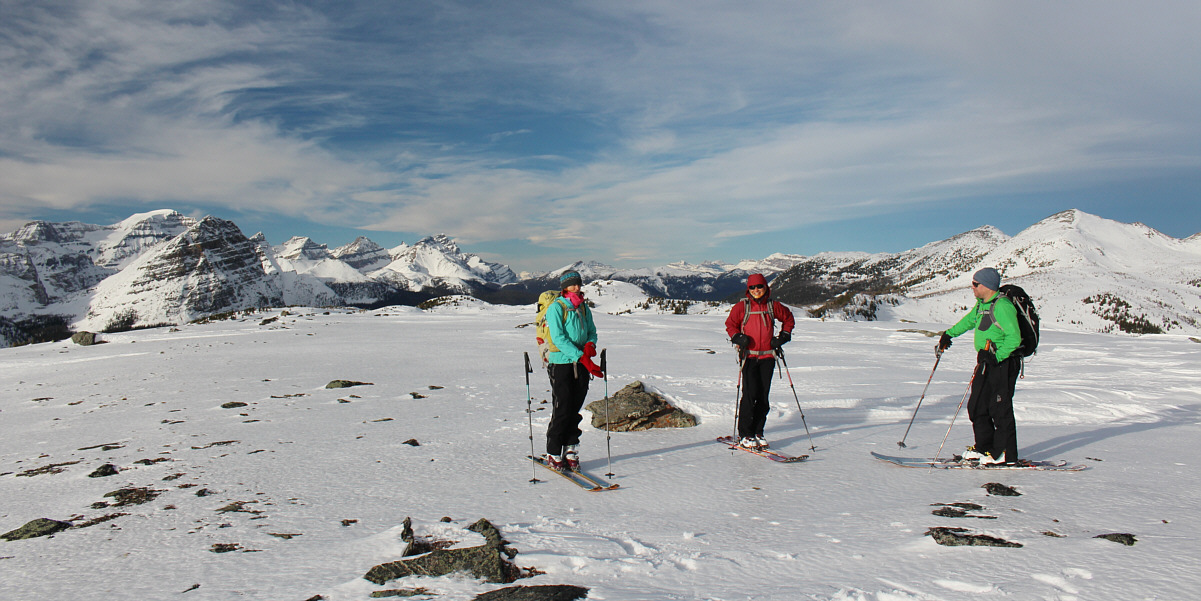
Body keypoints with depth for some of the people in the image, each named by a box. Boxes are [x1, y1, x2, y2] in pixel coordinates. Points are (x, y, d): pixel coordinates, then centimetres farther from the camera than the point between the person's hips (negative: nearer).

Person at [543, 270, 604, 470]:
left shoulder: (583, 307, 12)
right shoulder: (556, 308, -7)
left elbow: (591, 331, 15)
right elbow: (559, 338, -15)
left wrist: (590, 345, -10)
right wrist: (582, 357, -23)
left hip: (581, 364, 5)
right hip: (561, 363, -5)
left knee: (575, 409, 7)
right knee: (562, 409, -4)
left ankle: (571, 450, 16)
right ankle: (553, 454, 9)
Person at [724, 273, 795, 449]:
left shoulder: (773, 306, 8)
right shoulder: (741, 306, 2)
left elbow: (788, 319, 22)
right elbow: (730, 324, 9)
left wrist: (783, 336, 10)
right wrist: (738, 338, -9)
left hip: (767, 356, 3)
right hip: (749, 355, -3)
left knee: (763, 395, 4)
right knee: (750, 394, -10)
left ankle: (758, 432, 15)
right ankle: (745, 435, -2)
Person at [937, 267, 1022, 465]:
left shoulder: (1002, 306, -18)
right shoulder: (981, 304, 11)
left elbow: (1014, 338, -22)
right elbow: (969, 320, 31)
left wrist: (996, 356, -26)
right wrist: (950, 334, 35)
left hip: (1003, 364, -9)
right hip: (986, 362, 10)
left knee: (1000, 409, -4)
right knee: (977, 406, 12)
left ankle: (1006, 454, 5)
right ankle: (984, 447, 23)